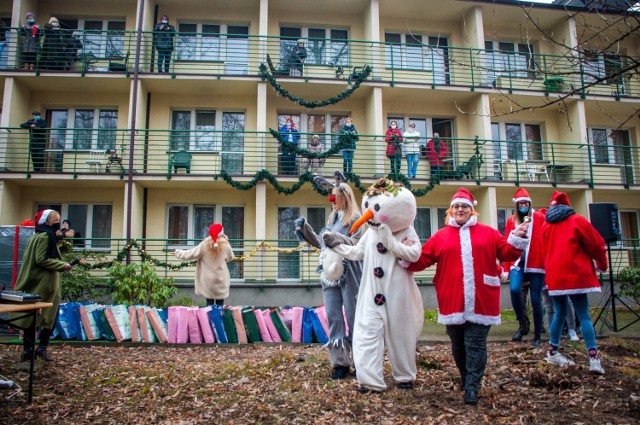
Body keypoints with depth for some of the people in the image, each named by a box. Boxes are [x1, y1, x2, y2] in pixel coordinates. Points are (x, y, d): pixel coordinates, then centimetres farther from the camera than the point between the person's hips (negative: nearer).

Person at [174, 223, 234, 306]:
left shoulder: (204, 245, -9)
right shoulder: (225, 245, -9)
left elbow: (190, 254, -2)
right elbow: (230, 257, 8)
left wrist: (177, 252, 14)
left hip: (208, 280, 0)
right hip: (221, 280, 0)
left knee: (209, 304, 9)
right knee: (220, 304, 9)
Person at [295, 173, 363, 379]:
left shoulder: (355, 218, -3)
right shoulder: (332, 218, 17)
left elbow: (357, 245, -13)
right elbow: (321, 243, 20)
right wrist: (305, 228, 12)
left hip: (349, 274, -7)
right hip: (330, 273, 7)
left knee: (353, 317, 1)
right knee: (333, 317, 6)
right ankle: (340, 362, 13)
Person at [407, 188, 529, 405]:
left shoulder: (488, 233, 9)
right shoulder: (440, 236, 8)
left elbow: (506, 253, 9)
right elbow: (422, 259, 5)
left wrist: (517, 238, -6)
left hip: (480, 302, -1)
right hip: (453, 302, 2)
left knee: (475, 345, -1)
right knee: (458, 346, 14)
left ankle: (472, 388, 7)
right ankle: (466, 378, 34)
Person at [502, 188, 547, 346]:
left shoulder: (539, 217, 2)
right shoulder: (511, 221, 8)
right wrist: (506, 268, 3)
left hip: (536, 263, -1)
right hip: (517, 262, 1)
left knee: (536, 299, 2)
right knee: (514, 289, -22)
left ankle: (537, 336, 17)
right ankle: (523, 324, 2)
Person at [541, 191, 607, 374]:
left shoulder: (546, 225, 10)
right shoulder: (577, 221, -2)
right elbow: (595, 244, 2)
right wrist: (602, 264, 17)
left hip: (554, 276, 4)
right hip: (575, 275, -4)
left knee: (560, 313, 15)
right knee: (584, 315, -1)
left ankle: (552, 352, 21)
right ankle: (593, 358, -7)